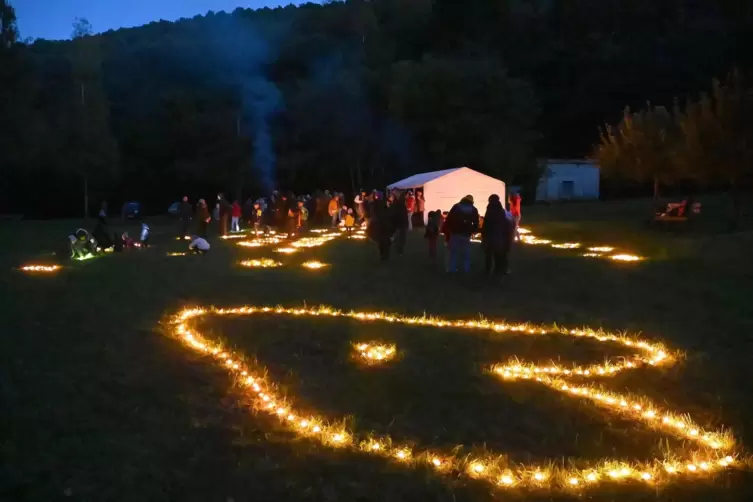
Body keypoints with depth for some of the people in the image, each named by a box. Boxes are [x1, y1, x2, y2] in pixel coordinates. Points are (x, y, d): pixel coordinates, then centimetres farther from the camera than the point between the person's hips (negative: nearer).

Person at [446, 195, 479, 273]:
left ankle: (452, 269, 6)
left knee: (454, 252, 7)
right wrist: (473, 231, 14)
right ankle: (466, 270, 7)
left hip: (455, 232, 0)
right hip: (466, 234, 0)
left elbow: (449, 218, 0)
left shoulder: (456, 206, 6)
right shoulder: (473, 209, 7)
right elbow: (476, 222, 0)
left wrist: (449, 229, 6)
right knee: (466, 253, 9)